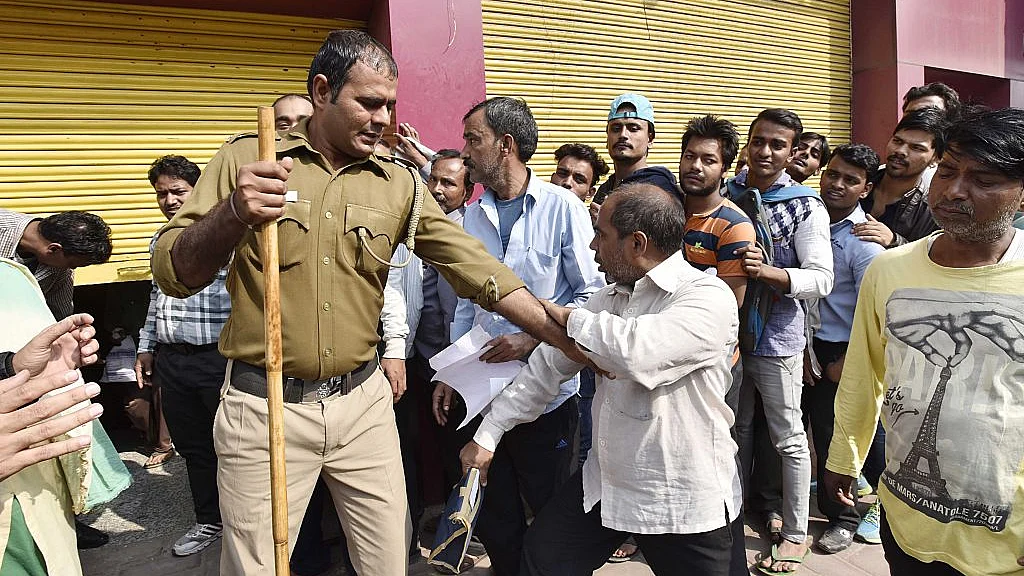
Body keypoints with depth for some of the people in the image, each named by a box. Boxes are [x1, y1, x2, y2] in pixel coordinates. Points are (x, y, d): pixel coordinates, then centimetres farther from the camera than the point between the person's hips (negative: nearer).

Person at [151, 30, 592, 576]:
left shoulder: (398, 184, 2)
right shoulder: (247, 160, -4)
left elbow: (476, 267, -1)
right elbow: (172, 274, -8)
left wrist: (568, 340, -9)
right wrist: (233, 214, -29)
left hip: (363, 403, 3)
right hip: (264, 408, -2)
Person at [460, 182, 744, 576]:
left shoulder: (708, 297, -19)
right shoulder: (609, 299, 6)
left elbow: (637, 351, -36)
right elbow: (549, 366, 10)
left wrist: (571, 318, -17)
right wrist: (487, 434, 8)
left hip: (685, 500, -6)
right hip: (606, 483, 7)